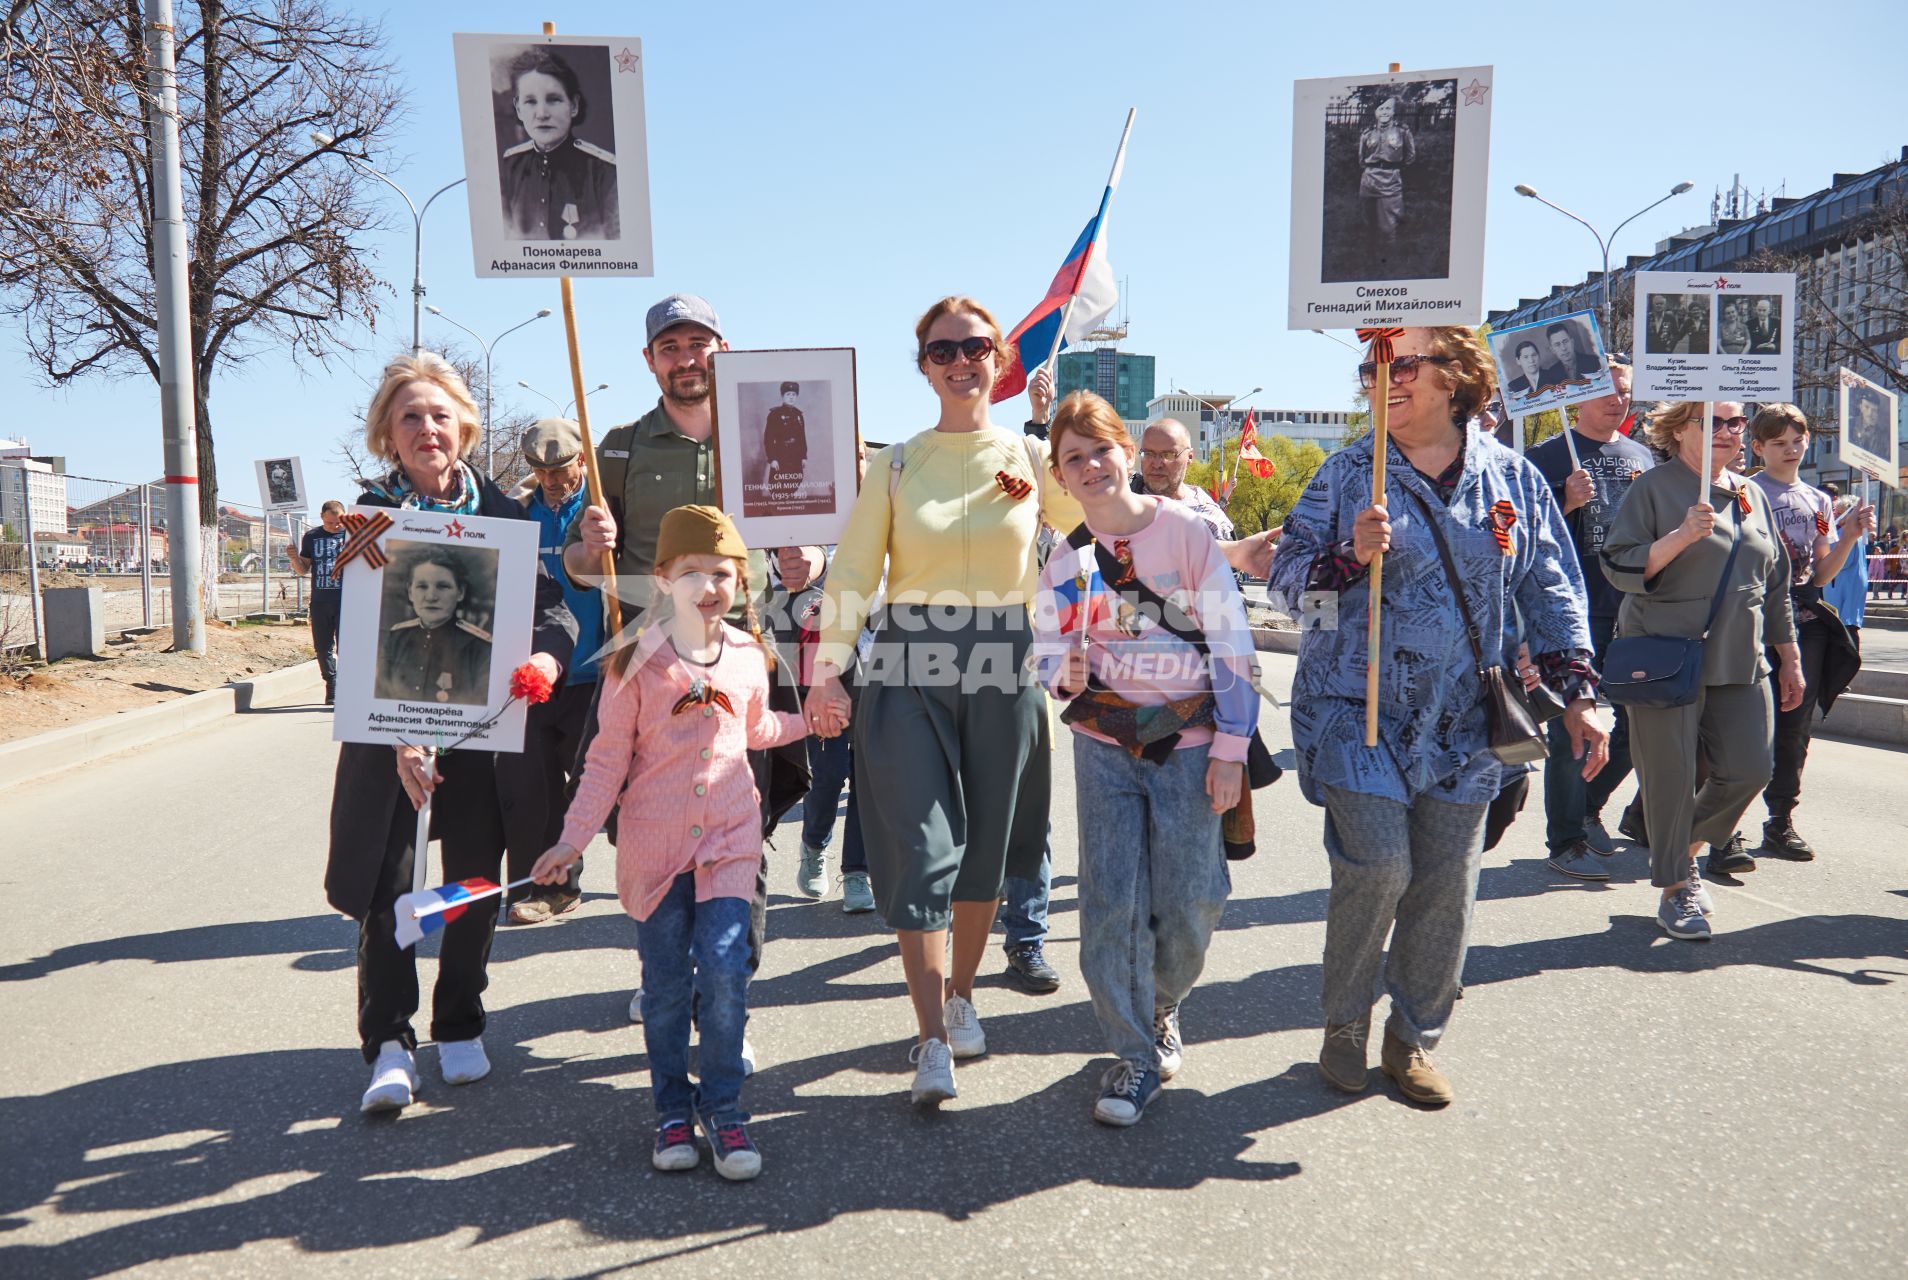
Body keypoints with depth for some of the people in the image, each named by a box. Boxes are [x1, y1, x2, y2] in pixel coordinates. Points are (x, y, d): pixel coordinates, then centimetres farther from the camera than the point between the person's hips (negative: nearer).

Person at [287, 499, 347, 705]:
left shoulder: (352, 534, 2)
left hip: (346, 600, -3)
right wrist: (295, 558, -7)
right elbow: (303, 569, 13)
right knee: (322, 648, 8)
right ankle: (331, 687, 22)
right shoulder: (311, 537, 10)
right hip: (320, 601, 4)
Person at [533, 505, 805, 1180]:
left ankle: (723, 1106, 7)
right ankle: (673, 1108, 24)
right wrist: (573, 839, -6)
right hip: (654, 844, -1)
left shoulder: (749, 657, 3)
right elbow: (607, 759, -2)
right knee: (665, 985, 7)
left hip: (729, 838, 1)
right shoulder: (636, 665, -6)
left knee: (724, 968, -10)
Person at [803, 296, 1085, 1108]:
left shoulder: (1034, 460, 5)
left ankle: (960, 997, 32)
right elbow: (852, 572, -2)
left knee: (985, 848, 10)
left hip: (1001, 667, 1)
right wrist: (827, 670, -12)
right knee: (920, 850, -5)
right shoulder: (896, 465, 3)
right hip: (910, 666, -1)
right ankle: (932, 1043, 1)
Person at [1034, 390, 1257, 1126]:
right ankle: (1134, 1055, 13)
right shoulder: (1065, 562, 2)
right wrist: (1065, 674, -16)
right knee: (1110, 900, -3)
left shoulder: (1185, 531, -6)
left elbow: (1232, 644, -6)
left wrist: (1231, 748, -9)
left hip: (1187, 742, -2)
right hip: (1104, 744, 2)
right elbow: (1047, 647, 10)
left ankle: (1162, 1008, 34)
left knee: (1188, 903, 2)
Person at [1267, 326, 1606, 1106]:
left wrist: (1578, 693, 3)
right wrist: (1349, 556, -17)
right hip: (1358, 706, -2)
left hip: (1462, 720, 3)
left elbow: (1551, 591, 11)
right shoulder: (1346, 473, 2)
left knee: (1447, 883, 6)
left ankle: (1414, 1040, 25)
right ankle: (1344, 1027, 11)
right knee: (1377, 865, -13)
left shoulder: (1513, 479, 7)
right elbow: (1286, 573, 2)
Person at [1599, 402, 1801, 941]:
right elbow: (1619, 567, -11)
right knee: (1672, 776, -2)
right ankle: (1675, 890, 13)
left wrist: (1790, 659, 18)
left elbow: (1776, 585, 19)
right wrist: (1682, 535, -23)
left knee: (1750, 769, 0)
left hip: (1740, 660, 6)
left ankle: (1686, 848, 26)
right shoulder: (1654, 487, -3)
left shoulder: (1752, 495, 15)